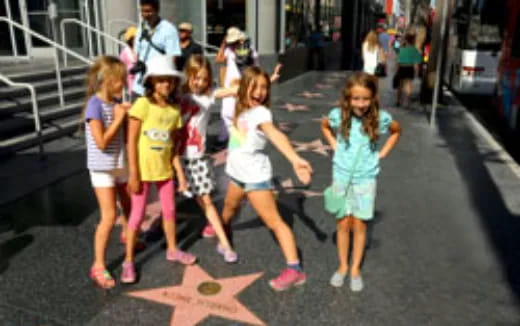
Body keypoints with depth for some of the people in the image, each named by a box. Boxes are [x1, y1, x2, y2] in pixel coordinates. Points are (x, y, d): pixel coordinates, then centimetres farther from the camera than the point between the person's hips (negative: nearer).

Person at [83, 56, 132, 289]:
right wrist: (119, 118, -19)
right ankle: (98, 266, 6)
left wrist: (127, 116, -5)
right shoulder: (95, 105, -20)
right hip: (102, 169, -7)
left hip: (120, 164, 7)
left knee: (129, 205, 22)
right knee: (109, 217, -8)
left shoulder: (115, 102, 2)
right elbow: (101, 142, -24)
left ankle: (127, 236, 52)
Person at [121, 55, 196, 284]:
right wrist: (133, 174, -17)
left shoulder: (174, 110, 1)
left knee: (169, 210, 16)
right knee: (137, 215, 4)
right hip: (143, 170, -5)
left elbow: (172, 145, 6)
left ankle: (172, 250, 37)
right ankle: (128, 261, 19)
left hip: (164, 169, 5)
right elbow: (131, 141, -15)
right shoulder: (142, 104, -15)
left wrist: (180, 172, 3)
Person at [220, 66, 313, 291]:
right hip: (237, 171, 8)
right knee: (229, 206, 32)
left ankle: (294, 269, -8)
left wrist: (295, 159, -57)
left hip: (255, 174, -8)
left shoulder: (261, 113, -23)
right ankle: (222, 229, 64)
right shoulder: (241, 109, -1)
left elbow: (274, 134, -43)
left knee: (273, 221, -10)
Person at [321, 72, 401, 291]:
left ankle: (355, 268, 25)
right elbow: (324, 126, 12)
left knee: (359, 224, 8)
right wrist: (334, 146, 1)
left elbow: (397, 131, 9)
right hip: (341, 177, 1)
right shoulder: (338, 115, -12)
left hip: (366, 178, 0)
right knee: (343, 224, 9)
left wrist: (383, 153, 1)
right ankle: (343, 266, 27)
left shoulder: (380, 118, -13)